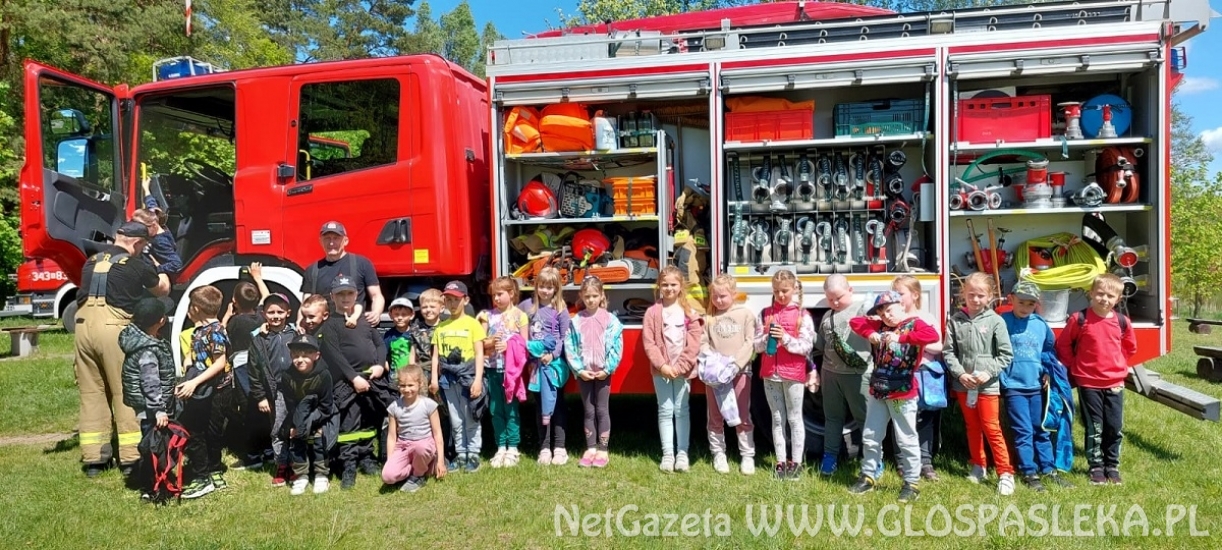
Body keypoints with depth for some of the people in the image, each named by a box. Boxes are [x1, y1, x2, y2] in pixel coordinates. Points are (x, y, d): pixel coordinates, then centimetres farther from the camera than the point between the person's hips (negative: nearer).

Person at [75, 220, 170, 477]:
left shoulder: (92, 261, 15)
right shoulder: (137, 266, 0)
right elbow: (162, 290, 17)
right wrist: (162, 276, 39)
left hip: (84, 327, 5)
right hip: (114, 329, -5)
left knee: (91, 392, 12)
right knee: (125, 393, 2)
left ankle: (93, 458, 16)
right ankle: (131, 457, 5)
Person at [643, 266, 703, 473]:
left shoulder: (689, 312, 1)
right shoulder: (653, 312, 0)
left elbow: (694, 343, -3)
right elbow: (648, 342, -5)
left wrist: (680, 367, -11)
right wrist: (662, 365, -14)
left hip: (683, 369, 0)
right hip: (660, 369, 0)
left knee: (682, 410, 5)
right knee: (665, 411, 5)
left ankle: (682, 453, 12)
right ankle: (668, 454, 10)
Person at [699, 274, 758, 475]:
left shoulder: (745, 314, 0)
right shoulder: (709, 316, 6)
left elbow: (750, 343, -6)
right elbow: (702, 342, 3)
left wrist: (735, 363, -17)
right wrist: (709, 358, -17)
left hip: (740, 370, -2)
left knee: (743, 416, 6)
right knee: (716, 417, 10)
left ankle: (747, 455, 15)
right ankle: (718, 454, 22)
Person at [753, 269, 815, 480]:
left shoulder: (802, 315, -3)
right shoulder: (765, 313, 6)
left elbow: (807, 346, -8)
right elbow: (757, 345, 4)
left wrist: (786, 338, -22)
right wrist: (767, 338, -17)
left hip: (794, 373, -3)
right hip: (770, 373, 3)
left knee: (794, 418, 6)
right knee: (777, 419, 10)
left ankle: (796, 462, 15)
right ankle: (781, 462, 18)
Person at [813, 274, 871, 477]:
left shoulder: (862, 310, -3)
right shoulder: (827, 316, 16)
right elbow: (821, 344, 18)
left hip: (857, 373, -6)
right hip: (830, 373, 6)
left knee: (865, 416, 2)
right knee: (832, 416, 14)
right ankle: (830, 457, 23)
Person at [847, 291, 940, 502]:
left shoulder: (914, 323, -8)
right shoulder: (880, 326, 8)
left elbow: (933, 335, -27)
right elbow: (854, 322, 12)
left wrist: (900, 337, -33)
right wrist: (870, 333, -6)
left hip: (903, 394, -6)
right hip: (877, 392, 6)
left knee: (907, 440, 4)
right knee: (870, 437, 13)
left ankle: (911, 483, 16)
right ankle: (868, 477, 27)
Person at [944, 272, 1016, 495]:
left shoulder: (995, 321, -5)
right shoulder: (955, 320, 0)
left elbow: (1006, 354, -5)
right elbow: (948, 351, -1)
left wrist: (988, 372, -15)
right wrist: (960, 374, -12)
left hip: (987, 385, -3)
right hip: (963, 384, 3)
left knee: (992, 428, -1)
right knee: (972, 427, 16)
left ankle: (1005, 473, 7)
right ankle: (979, 466, 30)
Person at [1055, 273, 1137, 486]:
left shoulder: (1122, 322, -1)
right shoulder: (1079, 319, -10)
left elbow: (1130, 347, 17)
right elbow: (1062, 344, 0)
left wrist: (1119, 365, 11)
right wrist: (1074, 366, 0)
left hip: (1114, 383, 3)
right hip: (1088, 383, -3)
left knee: (1115, 428, 7)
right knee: (1094, 428, 5)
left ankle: (1112, 466, 22)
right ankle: (1096, 467, 16)